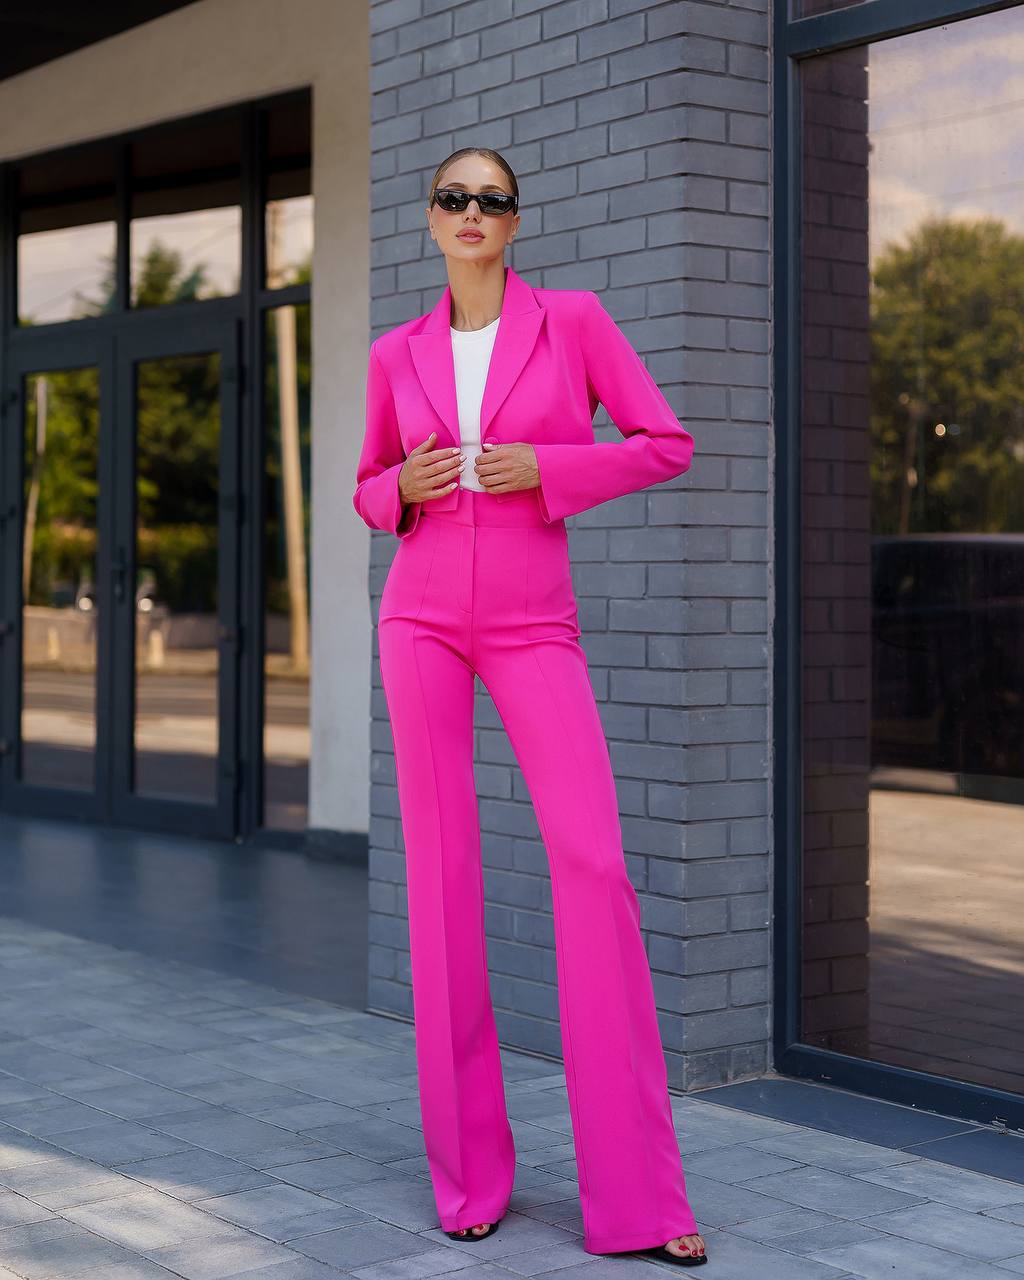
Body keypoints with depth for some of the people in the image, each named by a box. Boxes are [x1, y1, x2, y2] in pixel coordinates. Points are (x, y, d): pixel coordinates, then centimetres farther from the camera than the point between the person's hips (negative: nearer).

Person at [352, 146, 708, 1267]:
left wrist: (544, 468, -11)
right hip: (422, 616, 2)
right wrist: (402, 489, -3)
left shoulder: (573, 320, 3)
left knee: (593, 864, -13)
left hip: (533, 626, -2)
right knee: (440, 870, 0)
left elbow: (667, 444, 3)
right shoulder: (397, 354, 10)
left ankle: (634, 1193, -7)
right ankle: (469, 1170, 10)